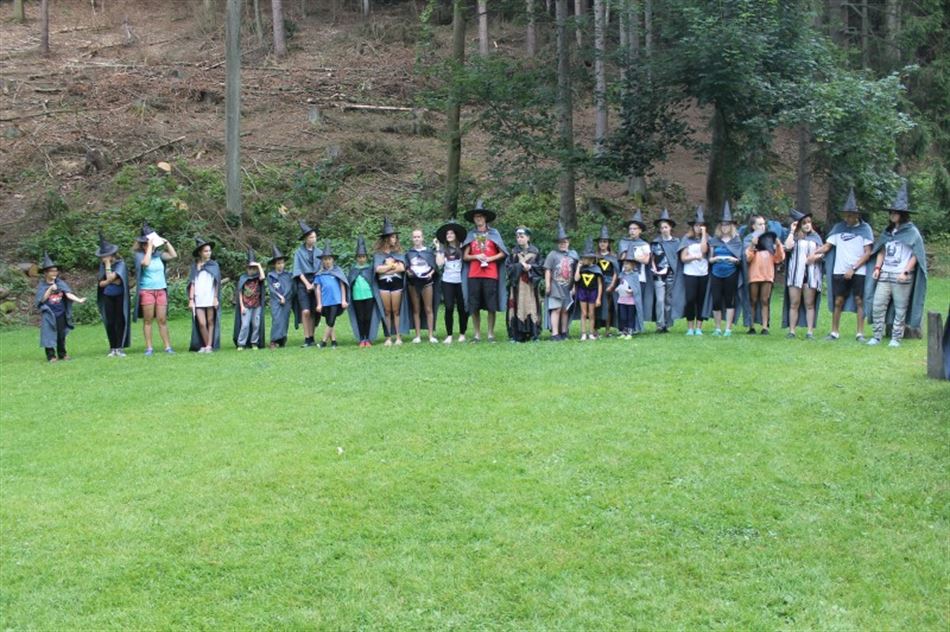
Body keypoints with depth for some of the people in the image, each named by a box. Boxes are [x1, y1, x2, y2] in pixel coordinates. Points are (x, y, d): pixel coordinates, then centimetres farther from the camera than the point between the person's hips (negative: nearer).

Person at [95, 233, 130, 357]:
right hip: (108, 297, 4)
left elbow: (110, 277, -22)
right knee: (109, 323, 2)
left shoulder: (120, 264, -10)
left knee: (119, 322, -5)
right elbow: (100, 283, 2)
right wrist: (111, 281, -14)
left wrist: (108, 264, -16)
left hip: (119, 297, -4)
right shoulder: (103, 265, 5)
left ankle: (120, 348, -3)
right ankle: (112, 349, 7)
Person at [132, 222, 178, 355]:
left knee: (162, 320, 3)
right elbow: (146, 263, -24)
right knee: (148, 320, 0)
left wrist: (166, 242, 4)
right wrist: (150, 247, -19)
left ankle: (168, 346, 4)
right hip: (147, 291, -4)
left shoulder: (158, 254, 9)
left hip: (161, 290, 4)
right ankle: (149, 348, 3)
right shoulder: (139, 255, -5)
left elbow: (173, 255, 13)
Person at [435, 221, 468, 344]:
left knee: (462, 308, 2)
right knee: (449, 308, -5)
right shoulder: (443, 249, 8)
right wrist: (437, 248, -1)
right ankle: (449, 335, 1)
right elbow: (439, 263, -3)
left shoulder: (462, 247, 6)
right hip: (447, 281, 0)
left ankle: (462, 334, 14)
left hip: (460, 281, 0)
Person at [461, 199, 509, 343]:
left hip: (491, 274, -2)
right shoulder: (471, 235, 11)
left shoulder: (494, 233, 7)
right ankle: (477, 334, 6)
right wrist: (476, 256, -9)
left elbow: (502, 253, 6)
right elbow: (465, 256, 10)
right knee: (474, 306, 0)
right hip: (474, 275, 2)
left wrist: (490, 258, -9)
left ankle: (491, 334, 5)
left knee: (491, 306, -2)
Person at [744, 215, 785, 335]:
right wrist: (752, 245, -21)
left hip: (767, 274, 2)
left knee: (764, 301, 1)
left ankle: (765, 327, 0)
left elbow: (779, 258, 10)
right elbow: (747, 257, -9)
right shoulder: (749, 239, 5)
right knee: (753, 301, 1)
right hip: (754, 274, -2)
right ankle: (751, 327, 3)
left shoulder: (770, 238, 14)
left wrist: (778, 245, -4)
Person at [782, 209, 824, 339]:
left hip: (811, 274, 1)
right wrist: (792, 231, -4)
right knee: (794, 303, -2)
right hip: (795, 274, -1)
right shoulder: (794, 237, 8)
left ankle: (810, 332, -1)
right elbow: (788, 247, -12)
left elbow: (821, 254, 12)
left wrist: (815, 257, -10)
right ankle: (791, 331, -1)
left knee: (809, 304, 1)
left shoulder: (815, 237, 15)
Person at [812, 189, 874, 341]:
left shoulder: (864, 228, 0)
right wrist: (814, 252, -12)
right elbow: (827, 246, 6)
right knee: (838, 301, 3)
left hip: (858, 272, -2)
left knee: (859, 301, -1)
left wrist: (853, 268, -9)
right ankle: (834, 332, 10)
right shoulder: (838, 228, 8)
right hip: (839, 271, 2)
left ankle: (860, 333, 5)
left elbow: (867, 253, -2)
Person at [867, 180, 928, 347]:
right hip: (885, 275, 5)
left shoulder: (912, 232, -2)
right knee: (878, 306, 0)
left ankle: (896, 338, 5)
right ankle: (877, 336, 8)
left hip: (901, 277, -5)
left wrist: (905, 272, -14)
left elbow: (915, 255, -6)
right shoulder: (888, 232, 15)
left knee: (900, 309, 0)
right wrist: (877, 267, 5)